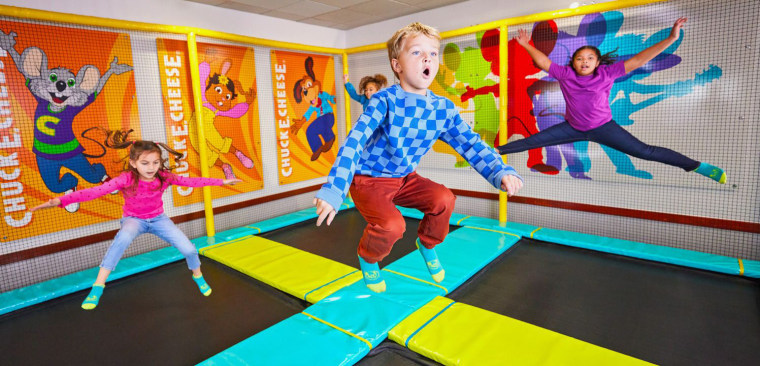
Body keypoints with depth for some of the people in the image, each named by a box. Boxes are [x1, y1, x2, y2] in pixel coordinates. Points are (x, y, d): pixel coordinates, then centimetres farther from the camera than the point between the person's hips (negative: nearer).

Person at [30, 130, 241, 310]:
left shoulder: (164, 177, -18)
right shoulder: (126, 179, -26)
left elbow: (192, 181, -14)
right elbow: (96, 191, -34)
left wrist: (221, 182, -14)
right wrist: (60, 201, -45)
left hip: (158, 218, 2)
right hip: (134, 219, -2)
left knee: (189, 250, -13)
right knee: (123, 238, -40)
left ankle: (198, 277, 21)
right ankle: (98, 287, -26)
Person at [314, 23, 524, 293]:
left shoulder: (444, 109, -7)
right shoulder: (385, 101, -23)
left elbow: (471, 144, -8)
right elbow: (354, 143, -31)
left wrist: (501, 172, -25)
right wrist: (333, 192, -41)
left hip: (405, 179, 5)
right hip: (369, 180, -4)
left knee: (444, 199, -18)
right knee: (392, 225, -28)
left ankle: (427, 244, 15)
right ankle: (367, 258, 8)